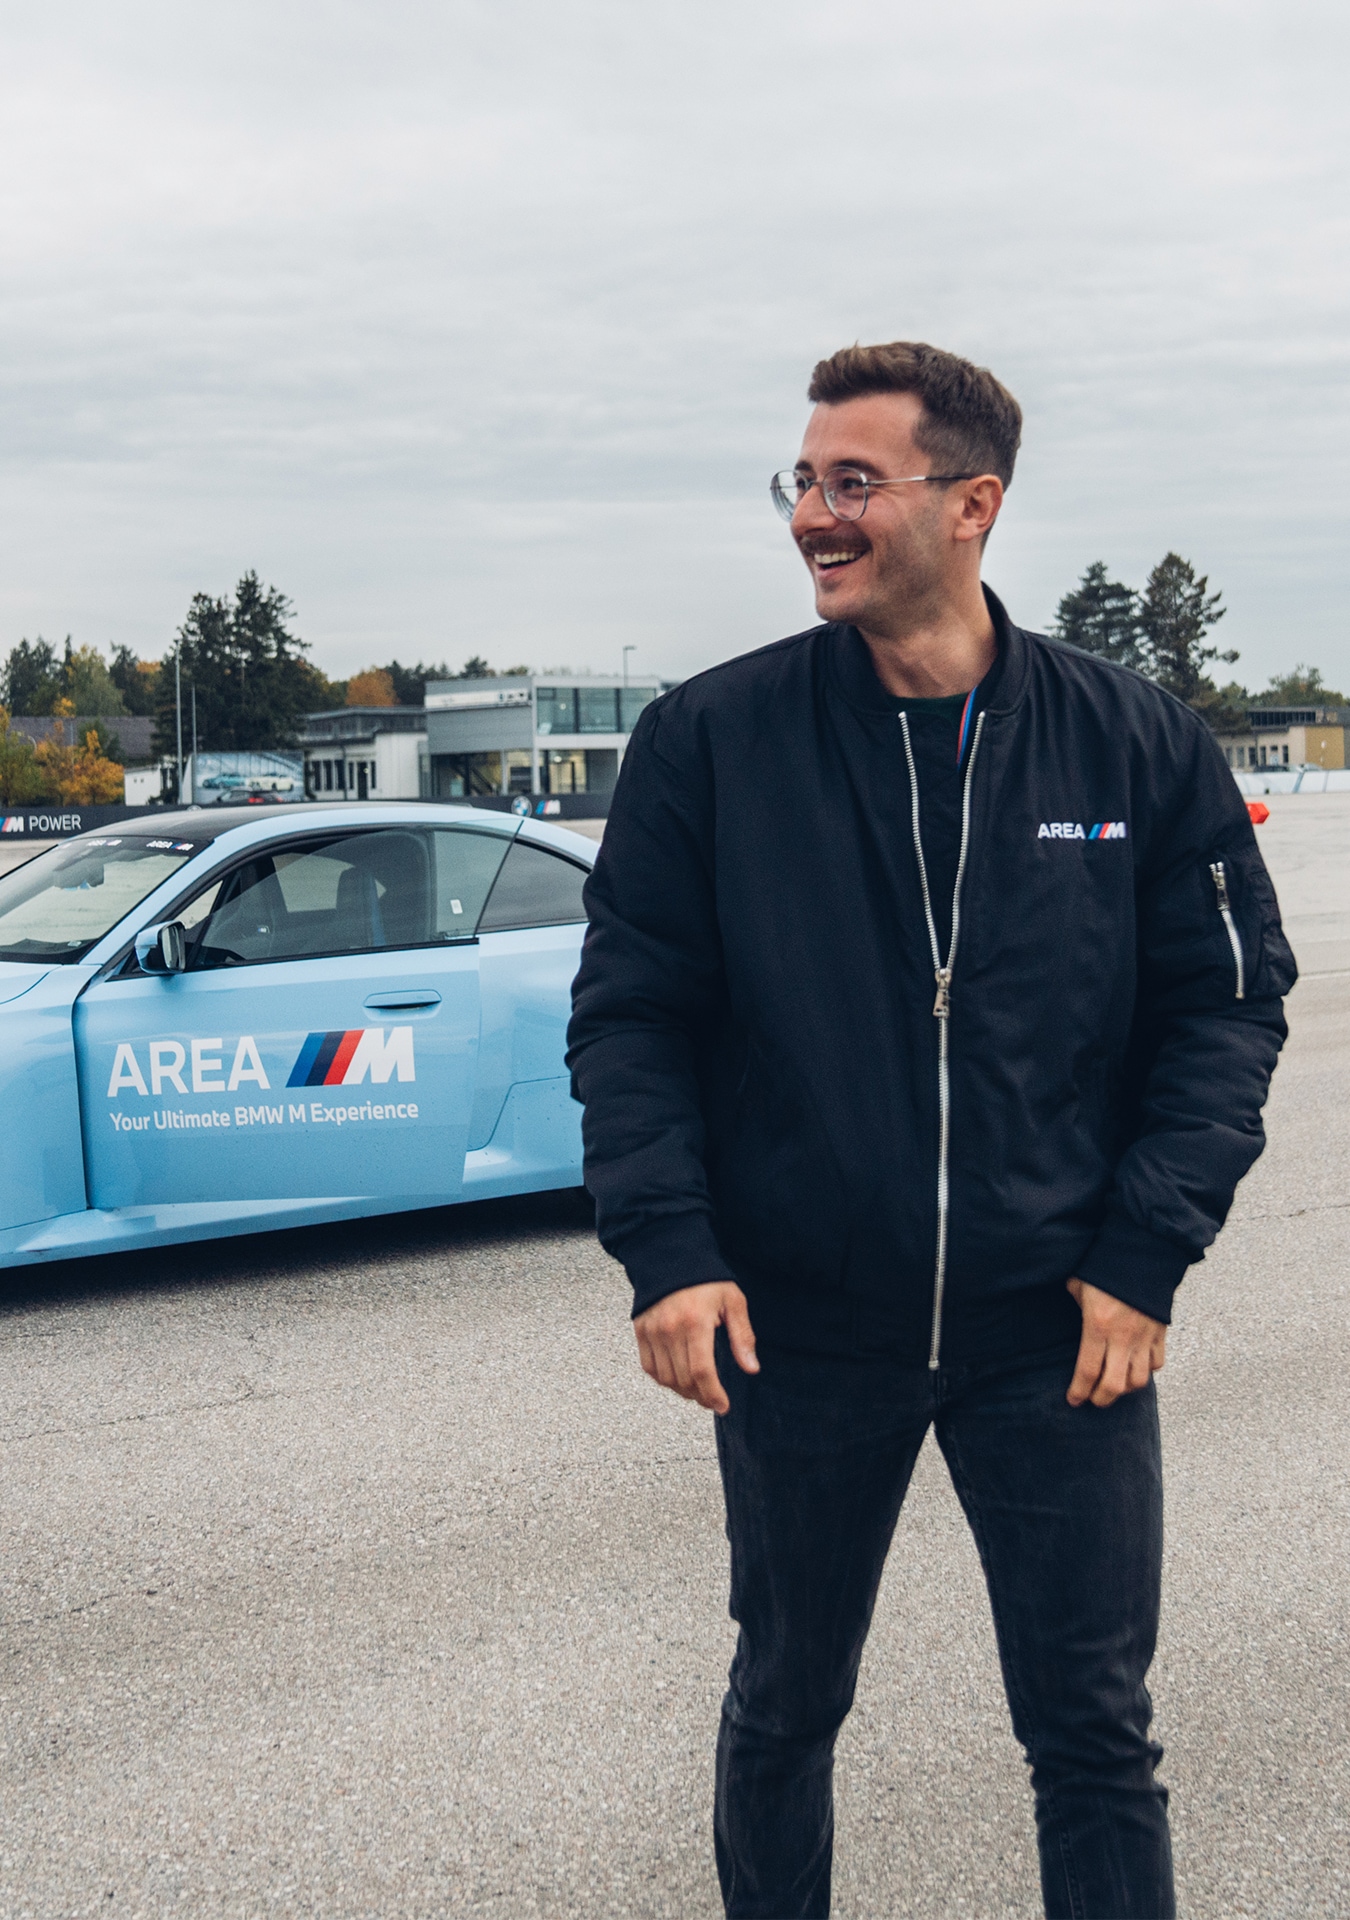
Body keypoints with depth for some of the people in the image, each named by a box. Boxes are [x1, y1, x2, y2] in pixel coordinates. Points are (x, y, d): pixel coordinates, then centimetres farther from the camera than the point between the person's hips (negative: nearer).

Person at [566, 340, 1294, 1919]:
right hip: (794, 1331, 1)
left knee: (1096, 1734, 9)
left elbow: (1228, 1002, 1)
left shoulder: (1135, 743, -2)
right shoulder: (707, 740, -4)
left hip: (1060, 1334, 0)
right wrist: (667, 1246, -13)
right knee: (785, 1703, 18)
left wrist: (1144, 1255, -7)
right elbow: (629, 1010, -2)